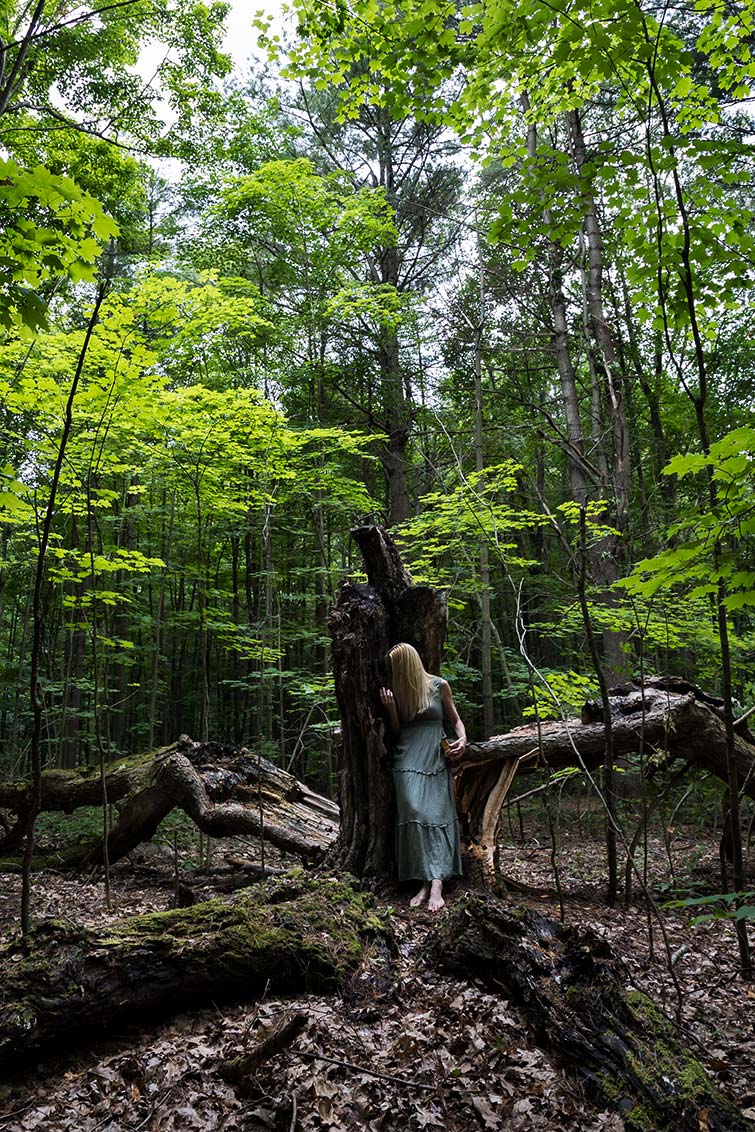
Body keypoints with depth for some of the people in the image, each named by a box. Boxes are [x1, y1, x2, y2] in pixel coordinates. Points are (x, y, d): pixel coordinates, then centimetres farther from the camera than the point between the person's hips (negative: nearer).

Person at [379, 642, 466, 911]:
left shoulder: (439, 686, 5)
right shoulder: (395, 691, 11)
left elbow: (455, 719, 14)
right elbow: (396, 731, 14)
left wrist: (462, 738, -6)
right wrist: (390, 708, -2)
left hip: (435, 759, -1)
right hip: (408, 761, 1)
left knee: (436, 815, -12)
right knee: (414, 814, -15)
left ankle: (435, 883, -20)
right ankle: (428, 882, -14)